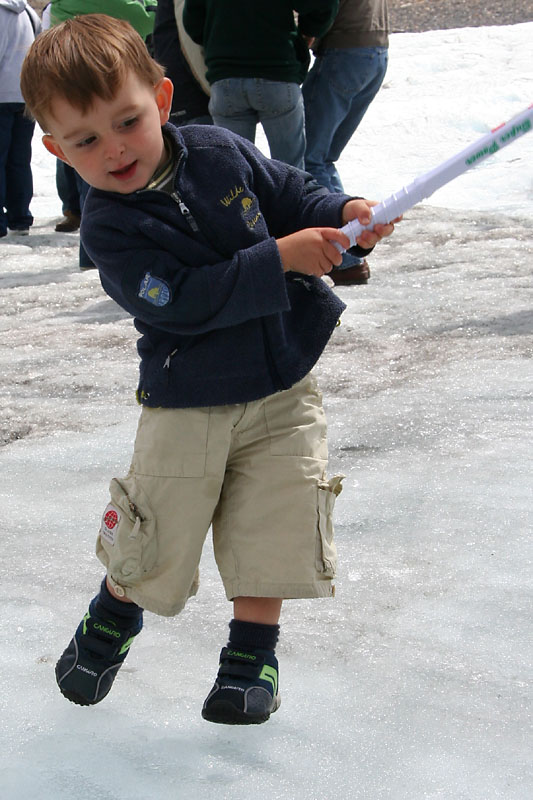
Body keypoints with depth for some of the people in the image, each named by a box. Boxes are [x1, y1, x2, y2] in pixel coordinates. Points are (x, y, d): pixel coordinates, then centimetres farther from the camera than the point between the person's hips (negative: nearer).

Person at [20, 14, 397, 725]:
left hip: (282, 393, 3)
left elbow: (290, 192, 8)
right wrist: (279, 259, -28)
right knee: (157, 533, 3)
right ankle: (116, 614, 36)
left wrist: (345, 214, -12)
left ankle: (252, 653, 21)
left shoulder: (220, 152, -5)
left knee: (271, 531, 0)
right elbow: (188, 300, -25)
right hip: (186, 405, -3)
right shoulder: (108, 229, -17)